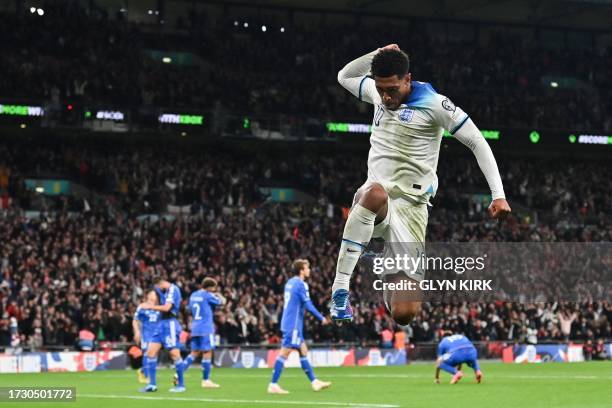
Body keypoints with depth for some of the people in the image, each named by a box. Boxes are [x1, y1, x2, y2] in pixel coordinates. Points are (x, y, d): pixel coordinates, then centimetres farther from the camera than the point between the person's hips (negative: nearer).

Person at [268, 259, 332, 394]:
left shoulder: (290, 282, 14)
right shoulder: (301, 284, -13)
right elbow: (308, 304, -16)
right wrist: (322, 318, -9)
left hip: (288, 322, 10)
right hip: (293, 325, -10)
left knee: (303, 351, 12)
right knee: (284, 353, -9)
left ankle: (314, 382, 17)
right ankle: (273, 385, -10)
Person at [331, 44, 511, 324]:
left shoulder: (433, 104, -8)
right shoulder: (377, 91, 9)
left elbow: (478, 143, -6)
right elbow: (344, 76, 28)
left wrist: (498, 195, -15)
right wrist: (377, 55, 8)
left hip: (410, 205, -2)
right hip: (375, 197, 2)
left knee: (403, 314, -12)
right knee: (375, 193, -43)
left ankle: (391, 278, 28)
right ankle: (340, 289, -40)